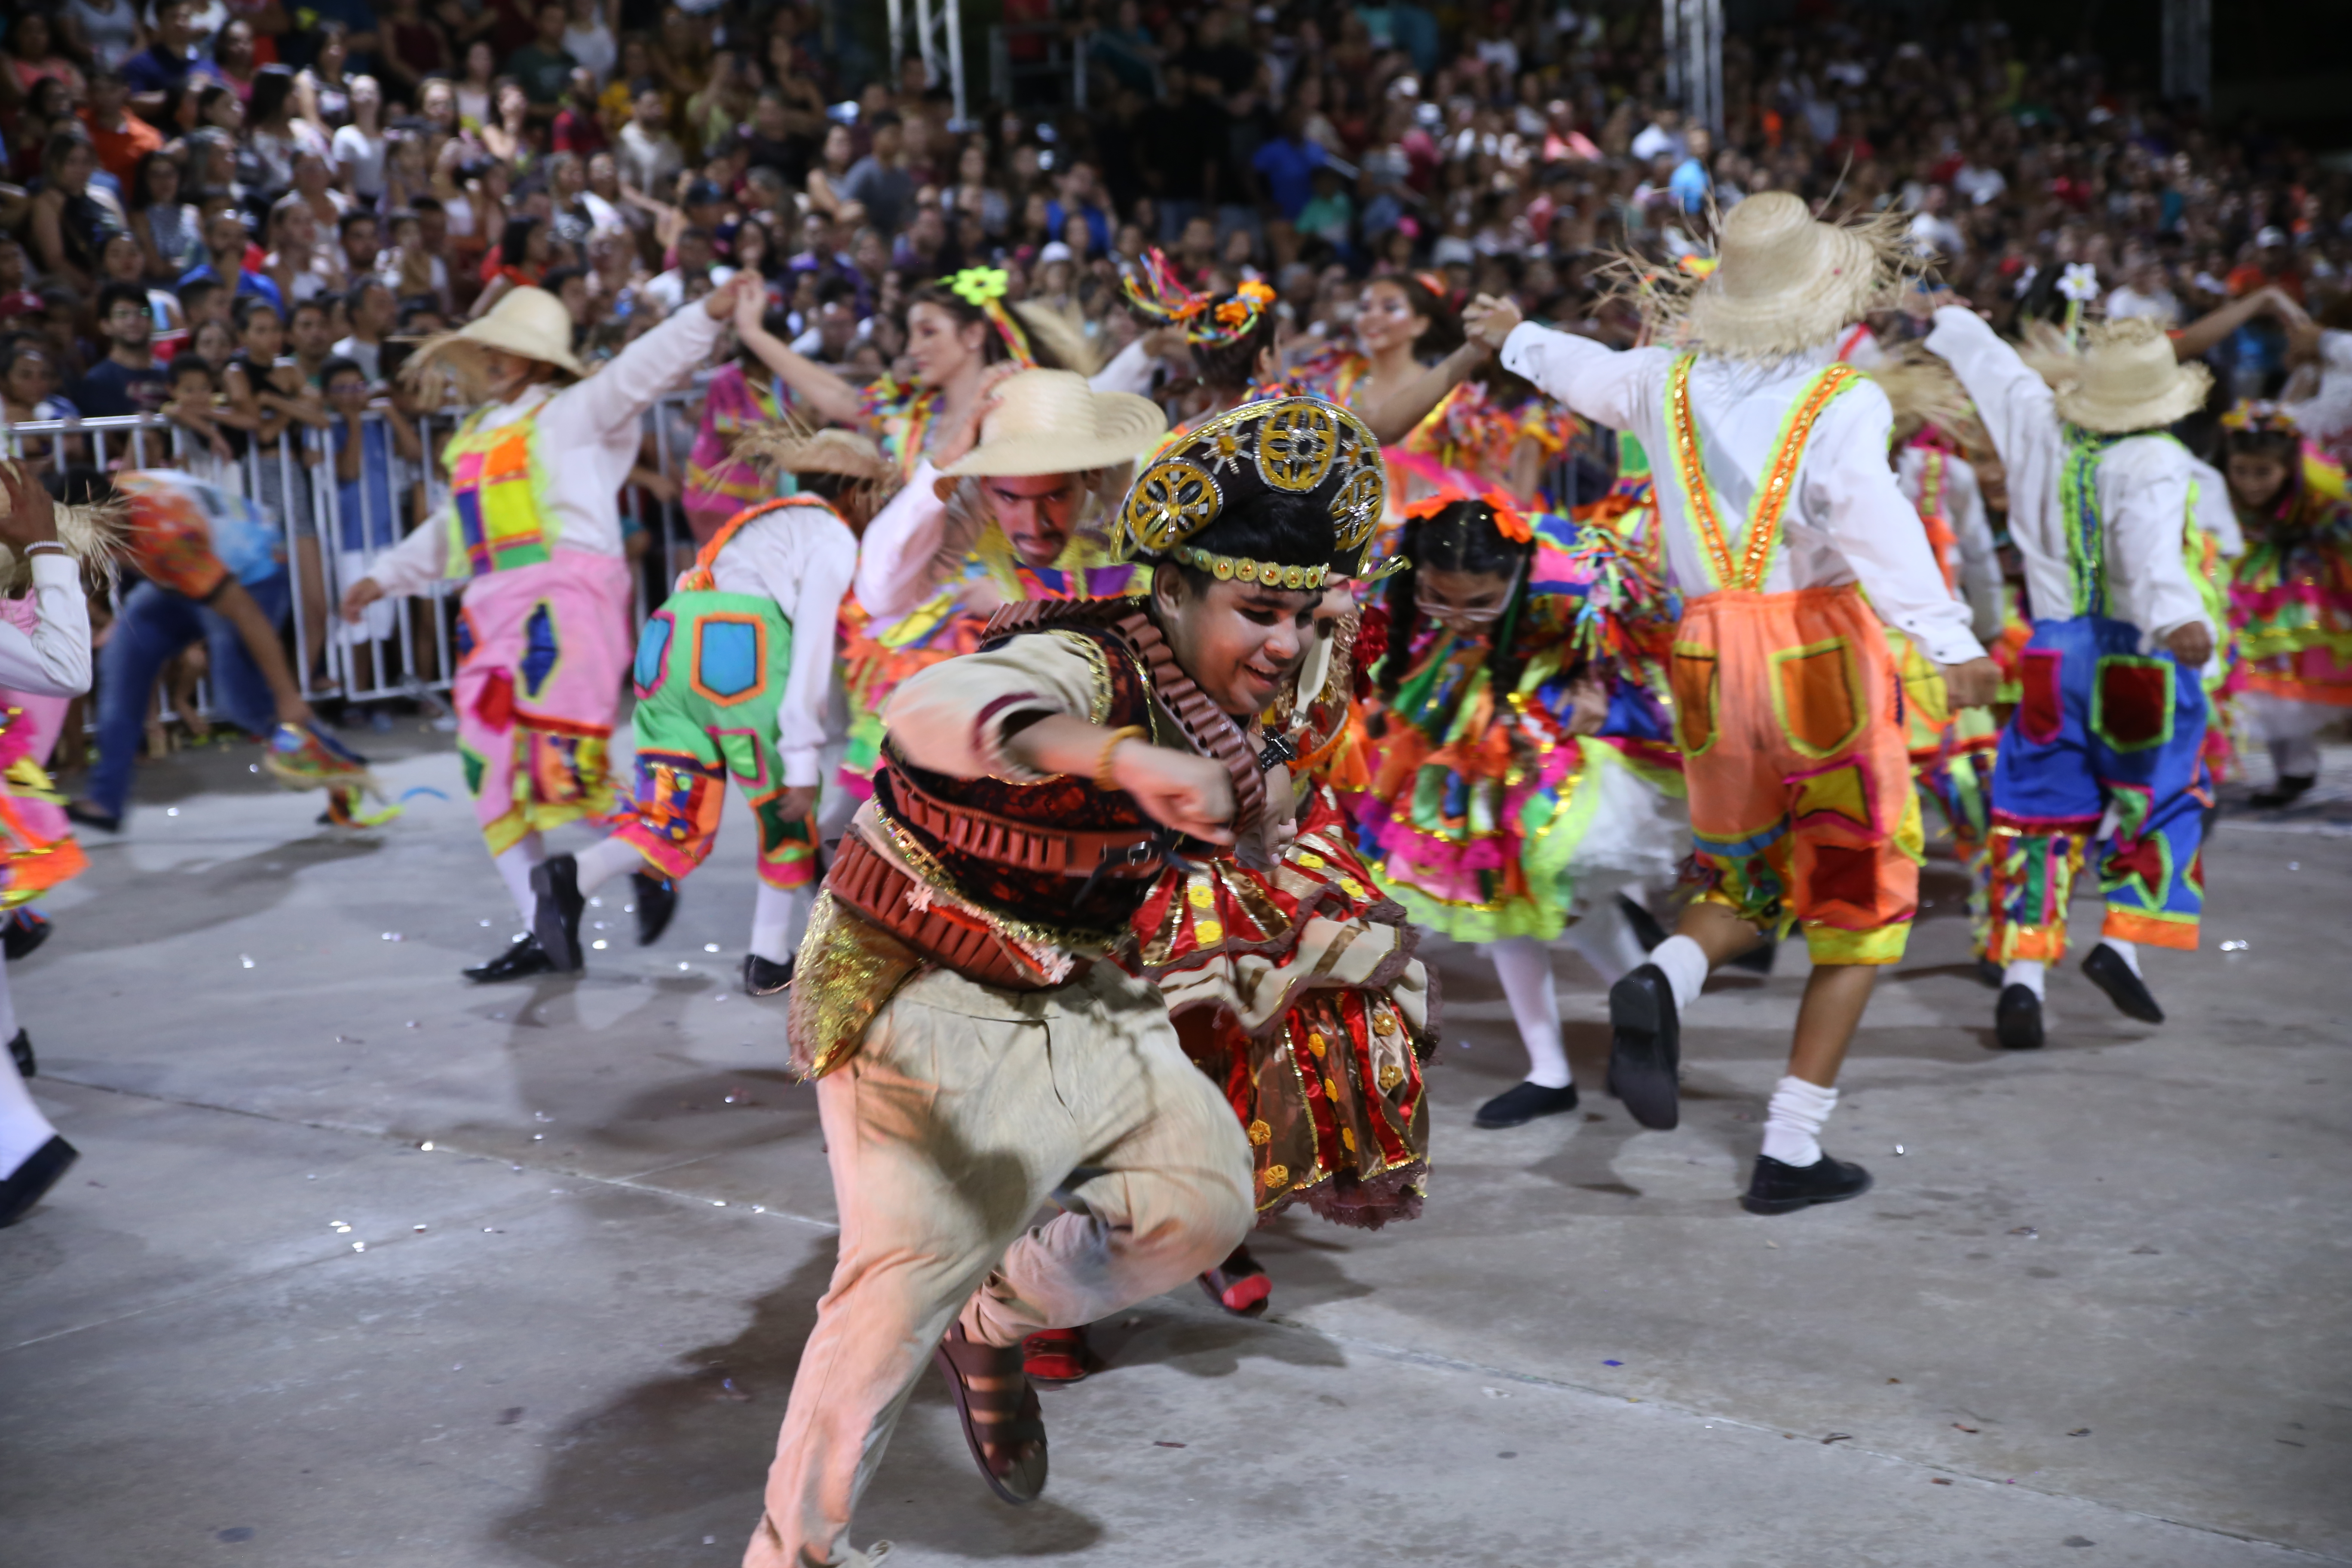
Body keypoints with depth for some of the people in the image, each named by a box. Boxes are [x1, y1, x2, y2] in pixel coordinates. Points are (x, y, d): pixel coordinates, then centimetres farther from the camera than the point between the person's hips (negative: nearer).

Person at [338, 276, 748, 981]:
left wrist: (708, 315, -25)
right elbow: (452, 532, 37)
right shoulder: (476, 435, 25)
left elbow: (643, 369, -12)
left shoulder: (572, 413, 4)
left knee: (563, 764, -18)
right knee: (493, 775, 4)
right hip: (494, 610, 8)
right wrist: (385, 576, 39)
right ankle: (543, 932, 10)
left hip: (563, 599, -8)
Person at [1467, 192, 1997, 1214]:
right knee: (1859, 898, 9)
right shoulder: (1843, 401, -9)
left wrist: (1515, 339, 49)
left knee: (1748, 879, 24)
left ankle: (1663, 982, -10)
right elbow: (1875, 521, -26)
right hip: (1824, 650, -5)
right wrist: (1950, 642, -35)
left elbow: (1584, 370, 27)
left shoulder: (1670, 382, 7)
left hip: (1711, 656, 5)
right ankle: (1790, 1152, 4)